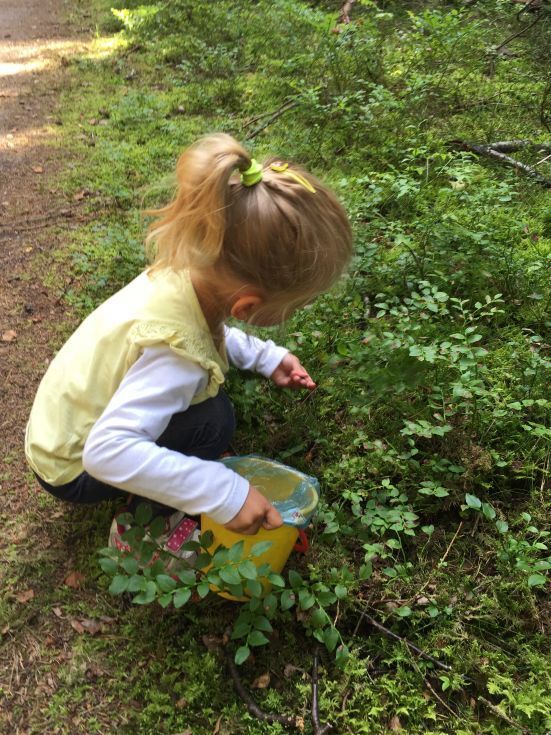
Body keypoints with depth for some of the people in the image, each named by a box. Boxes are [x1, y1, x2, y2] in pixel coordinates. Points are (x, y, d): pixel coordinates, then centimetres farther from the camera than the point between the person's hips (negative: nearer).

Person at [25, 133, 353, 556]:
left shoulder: (190, 270, -17)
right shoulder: (175, 349, -40)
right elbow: (107, 451, -46)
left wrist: (265, 357, 0)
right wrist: (225, 493, -44)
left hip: (77, 419, 8)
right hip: (73, 467, -8)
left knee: (218, 363, 7)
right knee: (213, 420, -26)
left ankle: (159, 496, 13)